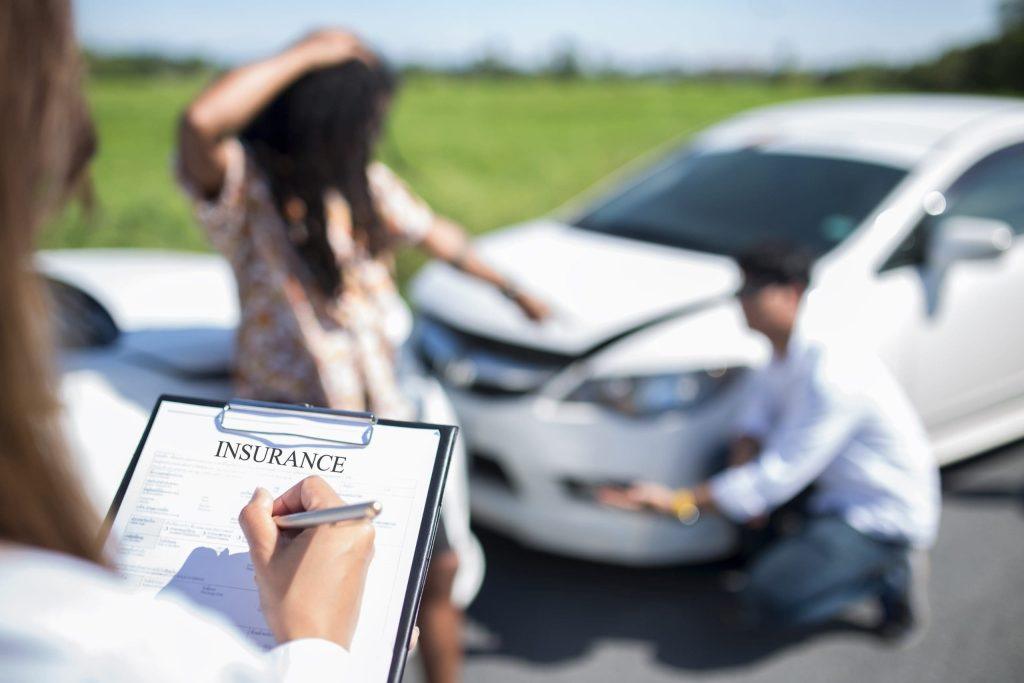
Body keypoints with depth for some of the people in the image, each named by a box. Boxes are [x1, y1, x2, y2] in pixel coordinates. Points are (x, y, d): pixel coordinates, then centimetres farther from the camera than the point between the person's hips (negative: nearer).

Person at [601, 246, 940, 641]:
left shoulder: (829, 377, -28)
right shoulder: (787, 352, 1)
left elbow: (778, 475, -29)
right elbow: (756, 419, 7)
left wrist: (677, 502, -29)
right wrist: (741, 464, -17)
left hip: (887, 515, -9)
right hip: (839, 492, 9)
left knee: (767, 601, -21)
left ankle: (892, 571, -2)